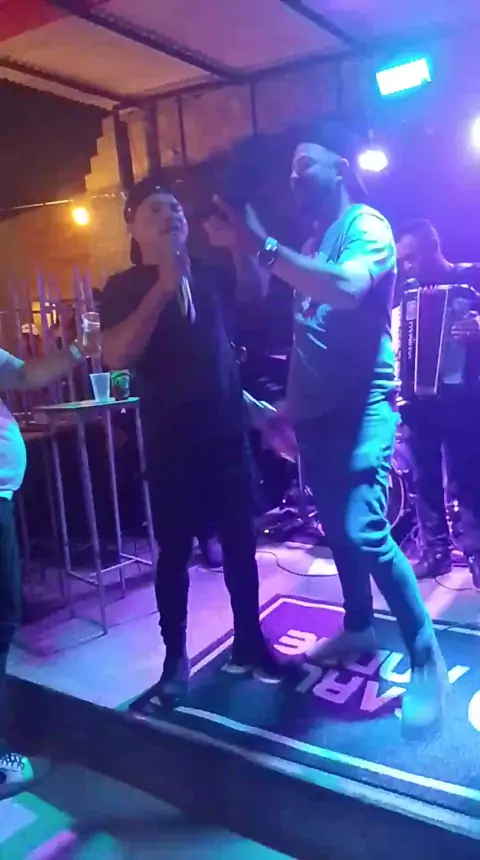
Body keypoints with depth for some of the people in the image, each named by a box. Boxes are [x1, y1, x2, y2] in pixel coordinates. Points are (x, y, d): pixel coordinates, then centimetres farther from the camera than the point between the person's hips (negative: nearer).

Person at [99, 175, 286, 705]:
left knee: (240, 540, 8)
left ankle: (249, 642, 23)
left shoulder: (205, 274, 11)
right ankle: (175, 658, 18)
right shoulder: (124, 288, -1)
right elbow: (116, 356, -16)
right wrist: (162, 288, -19)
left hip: (227, 429, 4)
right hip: (170, 439, -3)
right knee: (174, 550, 4)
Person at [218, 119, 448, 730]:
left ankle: (426, 657, -1)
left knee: (364, 531, -17)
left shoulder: (367, 225, -6)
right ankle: (358, 628, 32)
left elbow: (347, 288, -27)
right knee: (336, 528, 14)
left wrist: (262, 247, -25)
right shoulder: (314, 240, 19)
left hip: (362, 402, -8)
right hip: (315, 406, 8)